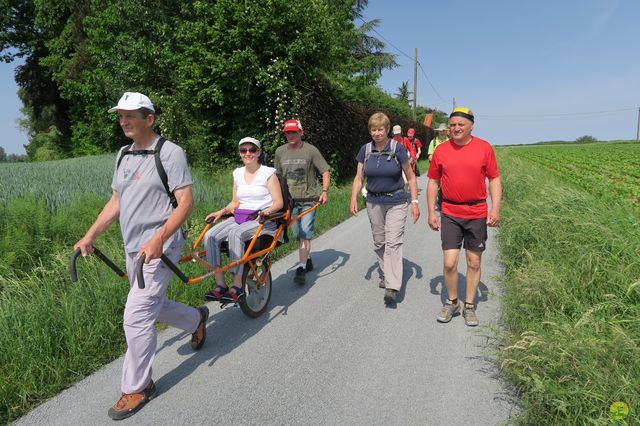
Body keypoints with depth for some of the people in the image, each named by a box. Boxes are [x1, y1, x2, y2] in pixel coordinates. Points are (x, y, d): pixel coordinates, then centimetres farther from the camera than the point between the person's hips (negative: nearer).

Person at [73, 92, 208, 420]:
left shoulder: (170, 153, -11)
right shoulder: (124, 155, 12)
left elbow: (186, 202, -17)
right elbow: (116, 201, 17)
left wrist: (158, 239, -27)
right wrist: (90, 236, 9)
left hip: (159, 247, -8)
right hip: (133, 248, 8)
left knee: (136, 316, -8)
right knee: (152, 306, 20)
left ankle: (137, 387, 11)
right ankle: (197, 319, 47)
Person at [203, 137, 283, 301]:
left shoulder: (268, 173, 0)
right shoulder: (238, 173, 17)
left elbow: (279, 202, -4)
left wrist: (267, 211, -24)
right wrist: (221, 212, 3)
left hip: (262, 219, -5)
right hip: (239, 218, 6)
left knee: (235, 233, -35)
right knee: (210, 236, -20)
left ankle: (237, 286, -29)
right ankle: (220, 285, -18)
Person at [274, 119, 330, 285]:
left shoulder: (311, 150, -5)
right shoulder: (280, 151, 6)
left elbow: (326, 172, -4)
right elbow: (277, 175, 16)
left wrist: (324, 191, -17)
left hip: (309, 198, -4)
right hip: (289, 199, 4)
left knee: (305, 235, -11)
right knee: (298, 236, 13)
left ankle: (301, 269, -10)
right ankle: (307, 260, 32)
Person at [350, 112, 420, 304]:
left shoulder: (397, 148, -10)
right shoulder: (365, 150, 0)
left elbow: (411, 176, -3)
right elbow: (359, 177, 4)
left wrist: (414, 202, -8)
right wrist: (354, 199, -10)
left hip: (396, 202, -4)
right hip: (374, 202, 4)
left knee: (393, 241, -12)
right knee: (379, 242, 14)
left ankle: (392, 287, -14)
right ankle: (384, 275, 33)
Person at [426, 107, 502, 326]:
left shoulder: (484, 148, -1)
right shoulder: (441, 150, 1)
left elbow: (494, 179, 3)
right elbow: (433, 182, 7)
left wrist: (495, 209, -6)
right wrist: (431, 212, 2)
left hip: (477, 215, 0)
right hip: (450, 215, 0)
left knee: (474, 263, 9)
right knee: (449, 263, -3)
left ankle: (469, 306, 25)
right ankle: (452, 302, 21)